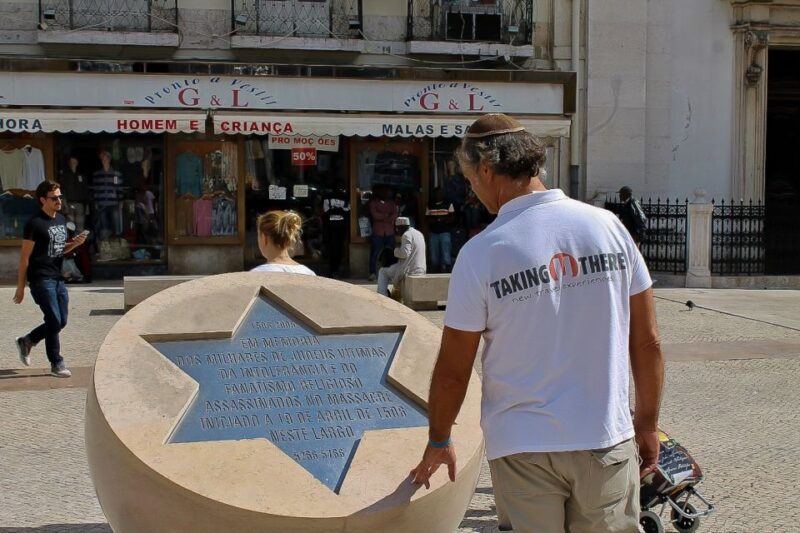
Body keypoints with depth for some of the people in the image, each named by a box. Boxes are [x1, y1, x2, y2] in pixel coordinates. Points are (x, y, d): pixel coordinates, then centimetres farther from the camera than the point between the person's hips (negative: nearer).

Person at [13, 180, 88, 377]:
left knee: (61, 321, 10)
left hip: (58, 278, 8)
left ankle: (26, 341, 30)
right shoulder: (35, 224, -11)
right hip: (41, 279, -8)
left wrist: (74, 243, 1)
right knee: (54, 320, -7)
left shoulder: (61, 220, 12)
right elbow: (25, 257, -10)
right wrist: (21, 287, -10)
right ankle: (56, 364, 6)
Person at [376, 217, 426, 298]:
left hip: (410, 271, -9)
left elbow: (405, 253, -22)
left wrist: (396, 250, -4)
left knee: (382, 272, 7)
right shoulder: (419, 234, 15)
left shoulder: (407, 235, -14)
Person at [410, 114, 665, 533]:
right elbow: (646, 340, 3)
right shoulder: (608, 226, -2)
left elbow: (452, 370, -3)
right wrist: (648, 423, 15)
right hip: (606, 440, 3)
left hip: (523, 449, -2)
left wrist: (438, 442, 13)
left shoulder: (480, 254, -11)